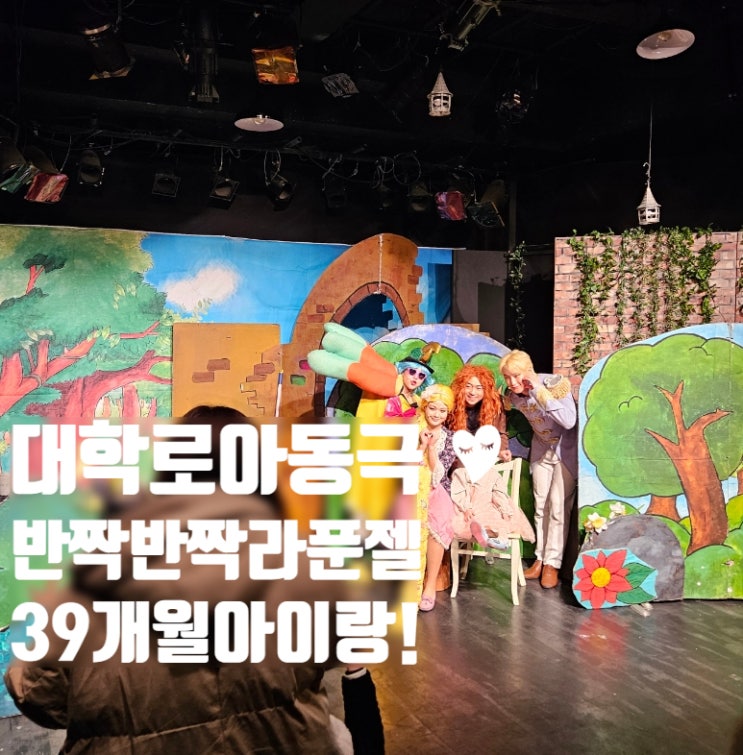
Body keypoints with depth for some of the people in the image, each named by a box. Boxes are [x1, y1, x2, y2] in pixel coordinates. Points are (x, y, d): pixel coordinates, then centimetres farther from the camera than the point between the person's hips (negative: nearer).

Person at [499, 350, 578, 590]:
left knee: (558, 506, -7)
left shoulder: (557, 383, -28)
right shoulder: (512, 395, -13)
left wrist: (540, 391, -42)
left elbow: (569, 421, -41)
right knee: (540, 505, 9)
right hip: (542, 450, 5)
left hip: (566, 449, -5)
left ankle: (552, 563, 4)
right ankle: (541, 558, 21)